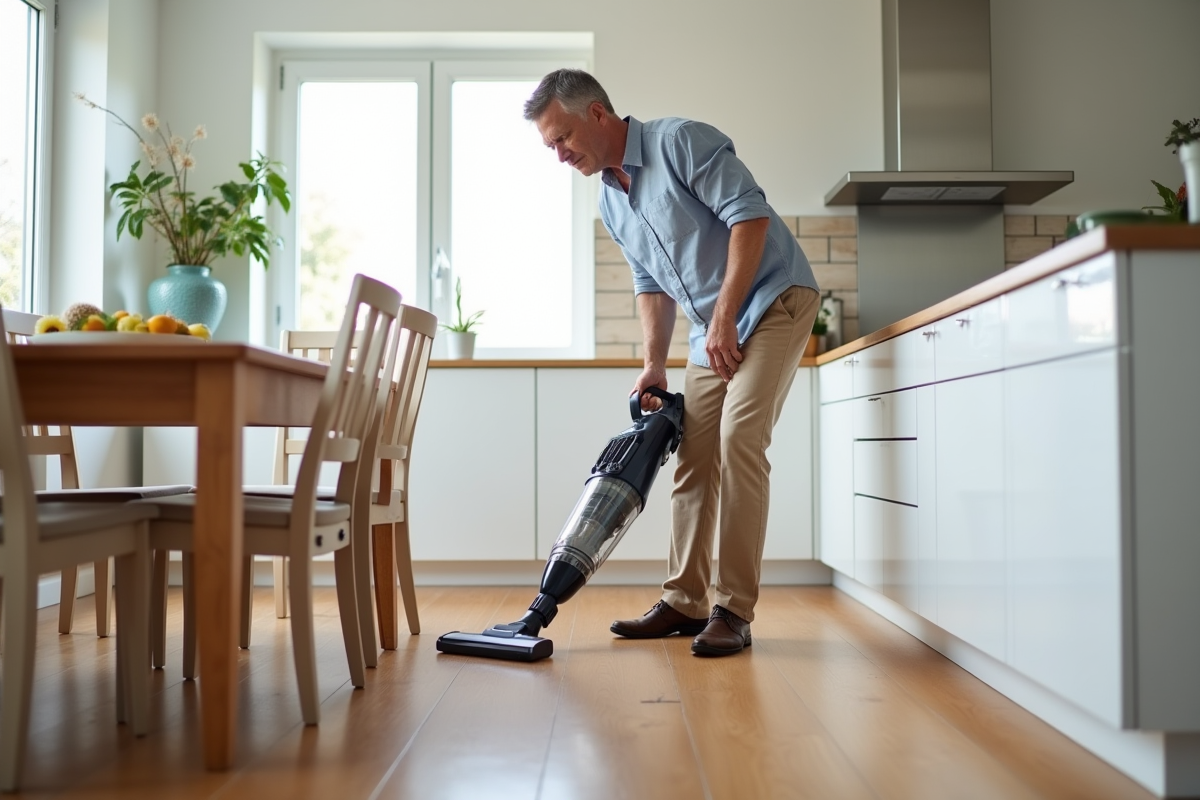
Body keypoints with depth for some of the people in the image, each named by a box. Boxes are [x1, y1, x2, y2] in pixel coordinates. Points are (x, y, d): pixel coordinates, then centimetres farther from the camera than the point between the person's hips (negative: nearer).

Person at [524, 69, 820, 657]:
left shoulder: (680, 141, -13)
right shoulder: (609, 202, 11)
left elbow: (750, 214, -21)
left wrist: (724, 316, -23)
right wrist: (653, 365, 5)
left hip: (773, 301, -8)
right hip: (712, 330, 8)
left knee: (738, 441, -18)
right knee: (692, 458, 5)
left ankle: (734, 611, -12)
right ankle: (684, 602, 14)